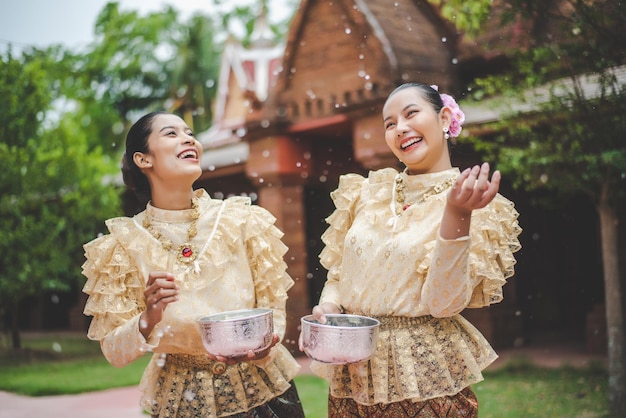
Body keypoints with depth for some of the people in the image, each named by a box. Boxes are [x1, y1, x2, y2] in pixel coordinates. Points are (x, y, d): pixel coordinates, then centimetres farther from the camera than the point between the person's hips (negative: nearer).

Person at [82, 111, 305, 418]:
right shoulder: (125, 243, -10)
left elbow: (273, 308, -3)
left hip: (262, 389, 1)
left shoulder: (242, 220, -10)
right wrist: (148, 320, -26)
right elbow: (114, 352, -8)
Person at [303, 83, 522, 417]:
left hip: (424, 377, -4)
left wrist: (457, 216, -25)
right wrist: (328, 307, -6)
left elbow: (443, 302, -16)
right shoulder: (368, 193, 6)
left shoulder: (478, 206, -6)